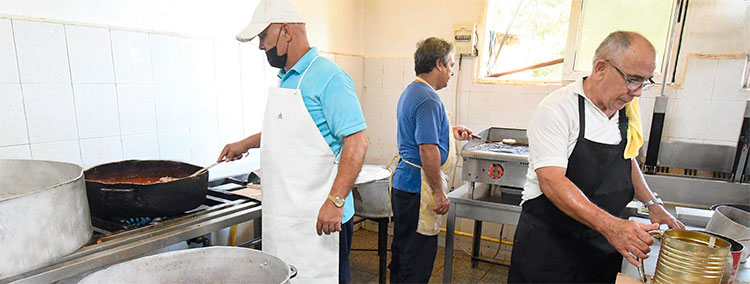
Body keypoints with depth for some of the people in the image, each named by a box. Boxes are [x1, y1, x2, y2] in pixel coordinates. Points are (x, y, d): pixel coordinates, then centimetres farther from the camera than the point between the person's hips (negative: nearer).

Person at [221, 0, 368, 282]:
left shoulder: (327, 77, -16)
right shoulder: (286, 80, 14)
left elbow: (356, 140, -22)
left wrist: (335, 201, -27)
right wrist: (247, 143, 26)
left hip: (319, 219, -9)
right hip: (284, 215, 9)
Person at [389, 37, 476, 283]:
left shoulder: (410, 92, 14)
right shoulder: (428, 100, -19)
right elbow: (428, 150, -24)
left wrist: (449, 132, 24)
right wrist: (439, 193, -19)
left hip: (403, 180, 11)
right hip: (419, 187, -11)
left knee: (402, 249, 21)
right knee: (419, 256, 1)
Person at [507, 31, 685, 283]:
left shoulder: (626, 110, 3)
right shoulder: (557, 109, -20)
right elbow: (551, 181, -28)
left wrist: (652, 203, 9)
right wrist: (609, 225, -36)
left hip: (603, 243, 7)